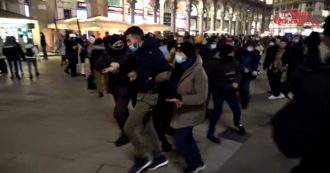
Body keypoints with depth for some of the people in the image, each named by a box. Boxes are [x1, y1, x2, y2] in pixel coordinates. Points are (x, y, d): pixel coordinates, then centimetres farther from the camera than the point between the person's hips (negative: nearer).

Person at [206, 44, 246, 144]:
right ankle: (210, 133, 12)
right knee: (218, 111, -4)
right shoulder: (214, 63, -19)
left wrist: (236, 82, -12)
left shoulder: (233, 61, -3)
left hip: (230, 90, 5)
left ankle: (237, 123, 47)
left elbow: (238, 73, 7)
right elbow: (208, 77, -16)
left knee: (237, 109, 12)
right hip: (218, 91, -5)